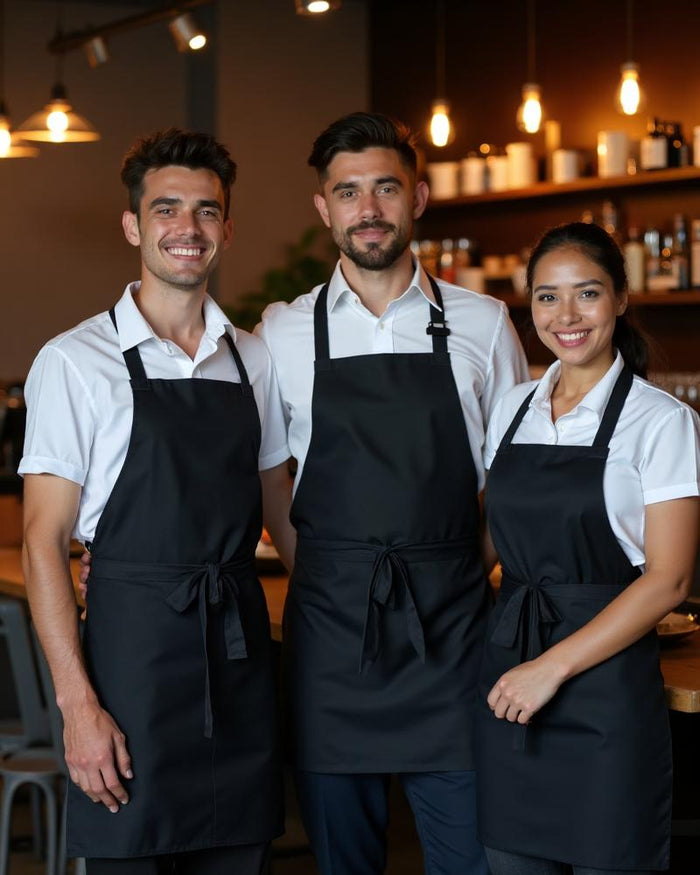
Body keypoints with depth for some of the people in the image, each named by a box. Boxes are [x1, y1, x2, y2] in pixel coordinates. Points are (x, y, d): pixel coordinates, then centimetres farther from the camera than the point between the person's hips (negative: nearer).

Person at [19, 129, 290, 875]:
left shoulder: (253, 360, 9)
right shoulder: (75, 363, -6)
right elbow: (43, 540, -8)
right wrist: (77, 702, -14)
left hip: (242, 658, 5)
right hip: (135, 652, -4)